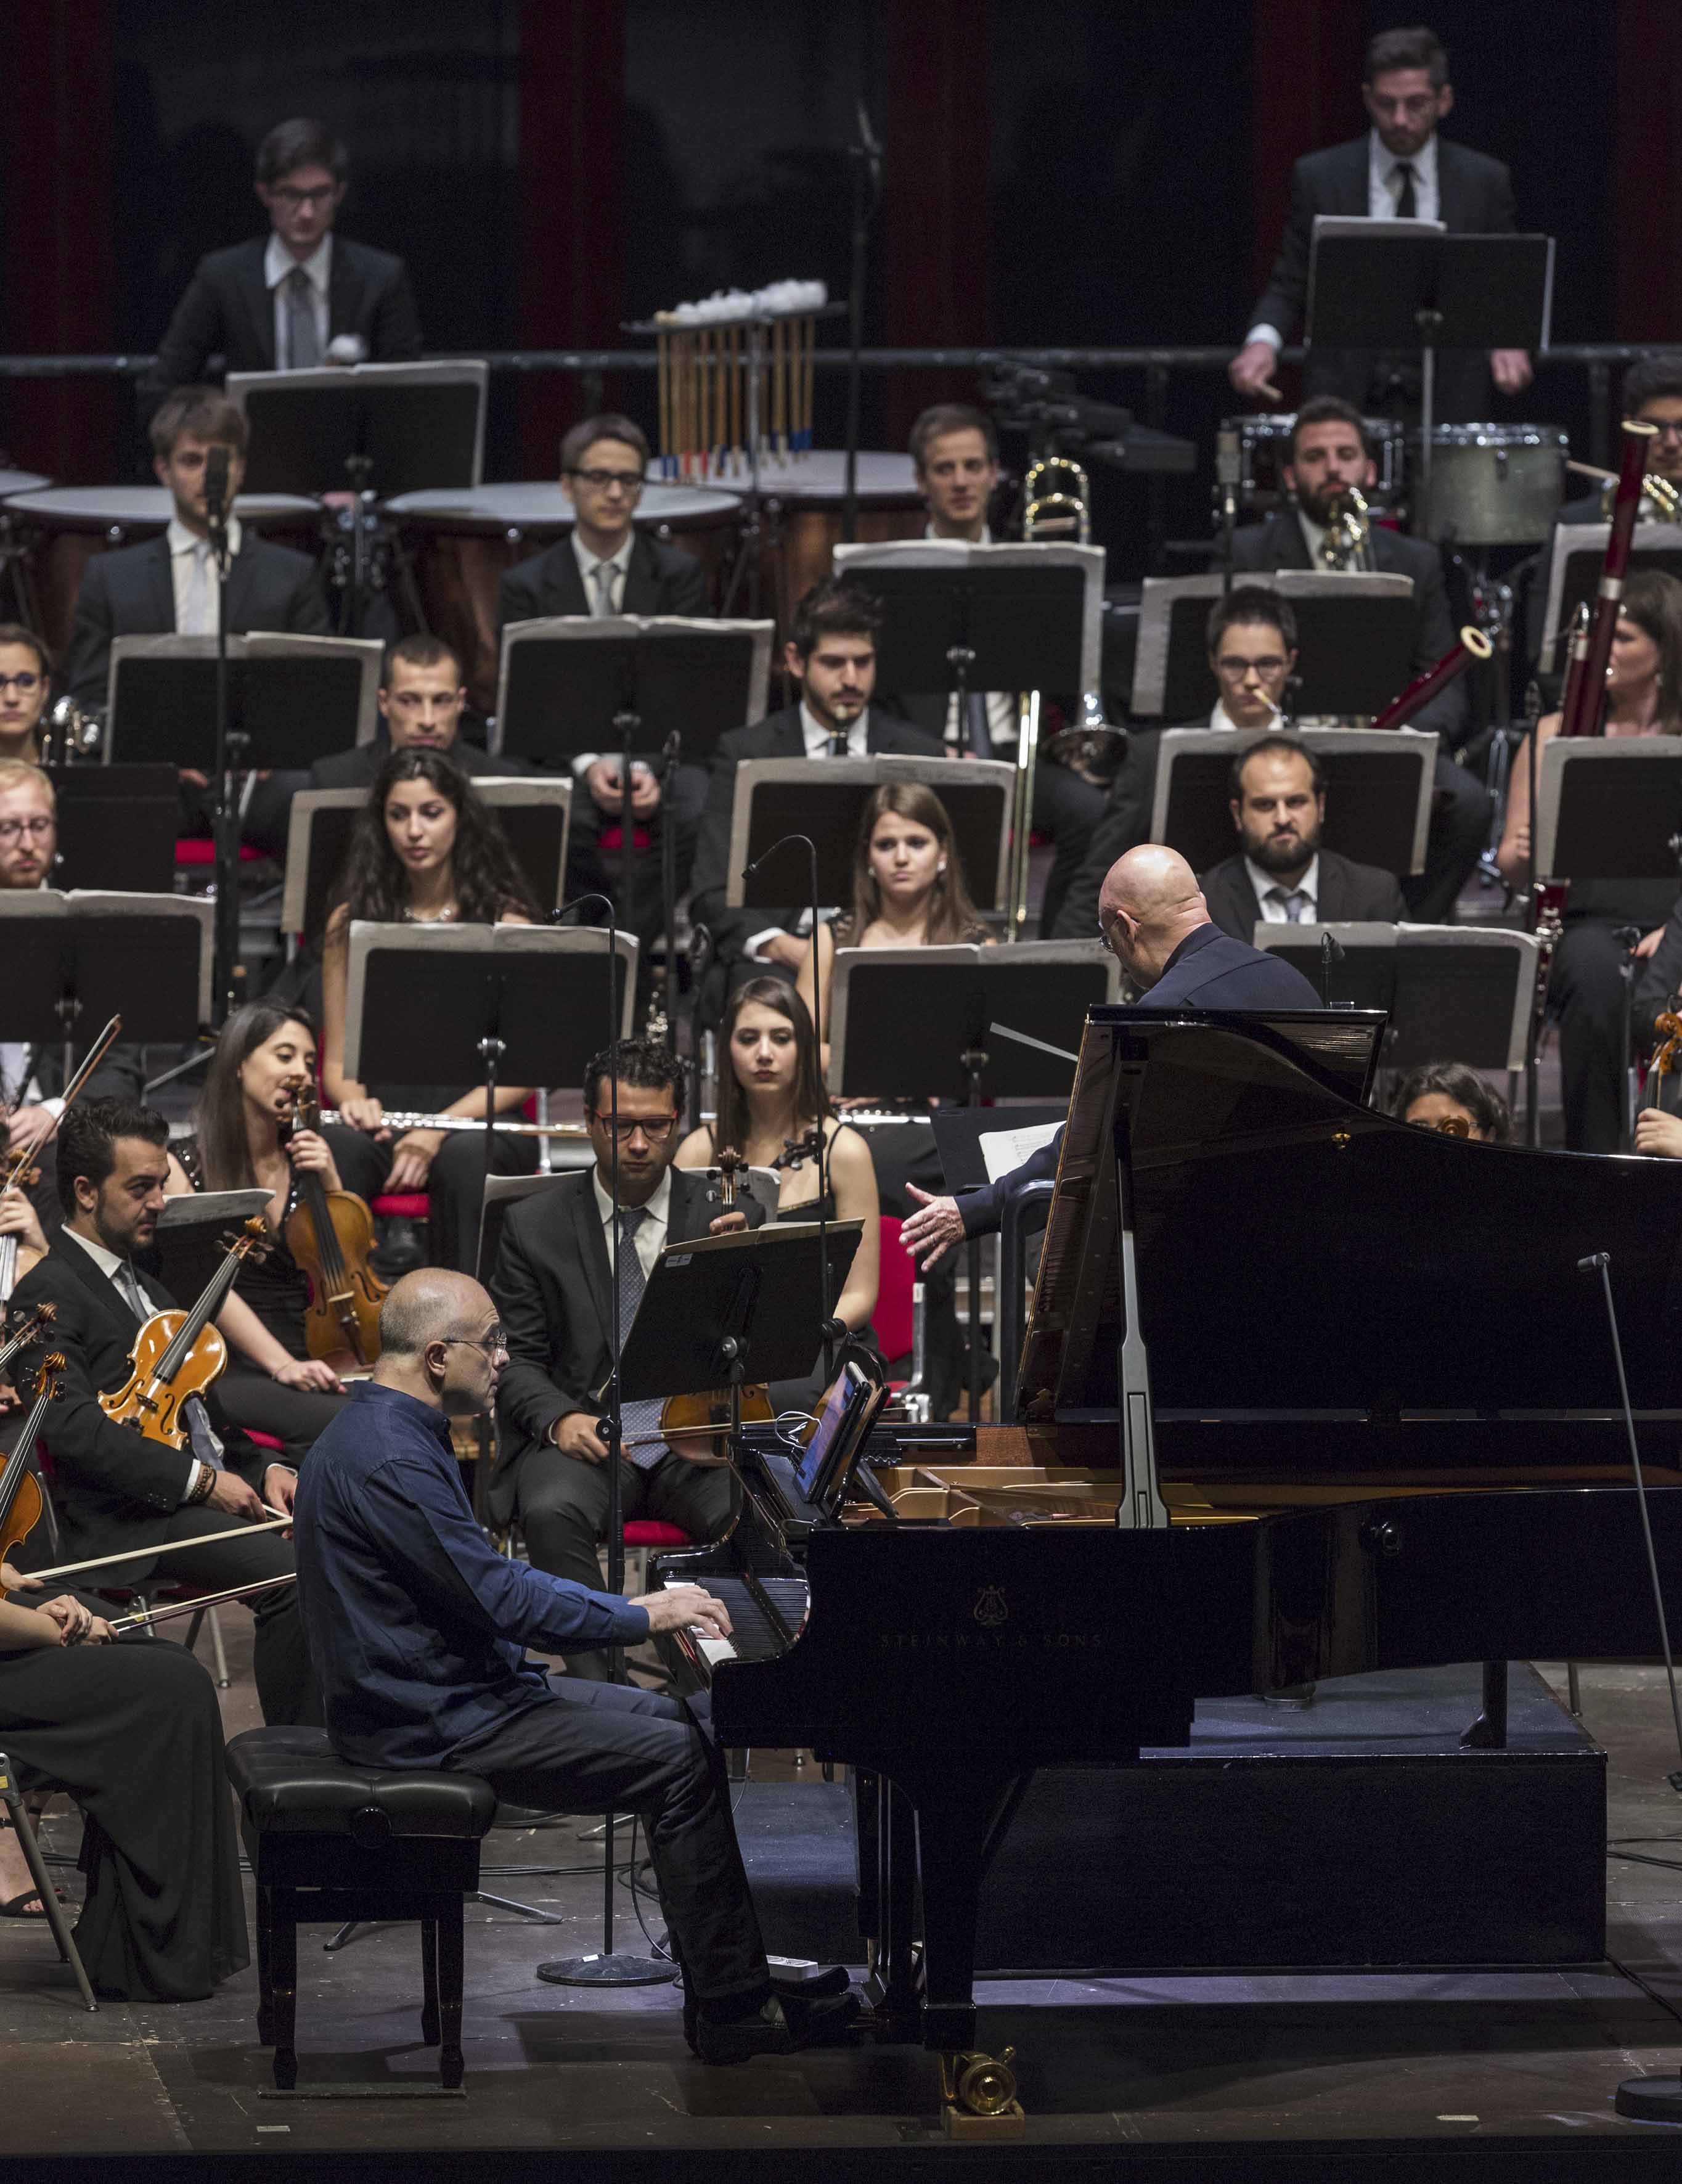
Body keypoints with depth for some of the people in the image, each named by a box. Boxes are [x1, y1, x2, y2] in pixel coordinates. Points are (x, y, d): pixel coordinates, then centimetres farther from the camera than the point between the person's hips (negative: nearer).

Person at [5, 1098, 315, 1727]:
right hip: (129, 1522, -9)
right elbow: (74, 1427, -18)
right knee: (291, 1573, -29)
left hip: (212, 1491, 9)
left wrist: (260, 1471, 8)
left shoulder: (145, 1287, 24)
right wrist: (200, 1479, -21)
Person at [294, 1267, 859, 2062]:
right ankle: (730, 2009, -8)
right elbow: (499, 1597, -24)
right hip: (430, 1723, -11)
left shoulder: (397, 1432, 13)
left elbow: (486, 1575, 20)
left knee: (683, 1721, 11)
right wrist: (641, 1617, -13)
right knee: (680, 1762, -14)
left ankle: (730, 1983, 11)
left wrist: (631, 1604, 12)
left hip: (456, 1689, 11)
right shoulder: (387, 1460, -23)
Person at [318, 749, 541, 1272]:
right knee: (336, 1148, -33)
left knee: (466, 1158, -37)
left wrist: (441, 1129, -16)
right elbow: (337, 1061, 13)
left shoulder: (505, 920, 6)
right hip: (384, 1118, 2)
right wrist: (356, 1103, -12)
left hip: (479, 1122, -1)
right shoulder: (353, 921, 13)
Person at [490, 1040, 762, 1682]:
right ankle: (595, 1684, -28)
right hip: (584, 1436, 0)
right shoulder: (534, 1226, 8)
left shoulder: (721, 1215, 8)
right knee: (553, 1511, -35)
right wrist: (558, 1418, -14)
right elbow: (515, 1358, 7)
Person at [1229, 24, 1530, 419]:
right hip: (1346, 400, 0)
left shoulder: (1485, 181, 7)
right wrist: (1262, 341, -12)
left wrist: (1508, 342, -11)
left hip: (1449, 403, 0)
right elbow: (1289, 286, 8)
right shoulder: (1319, 177, 5)